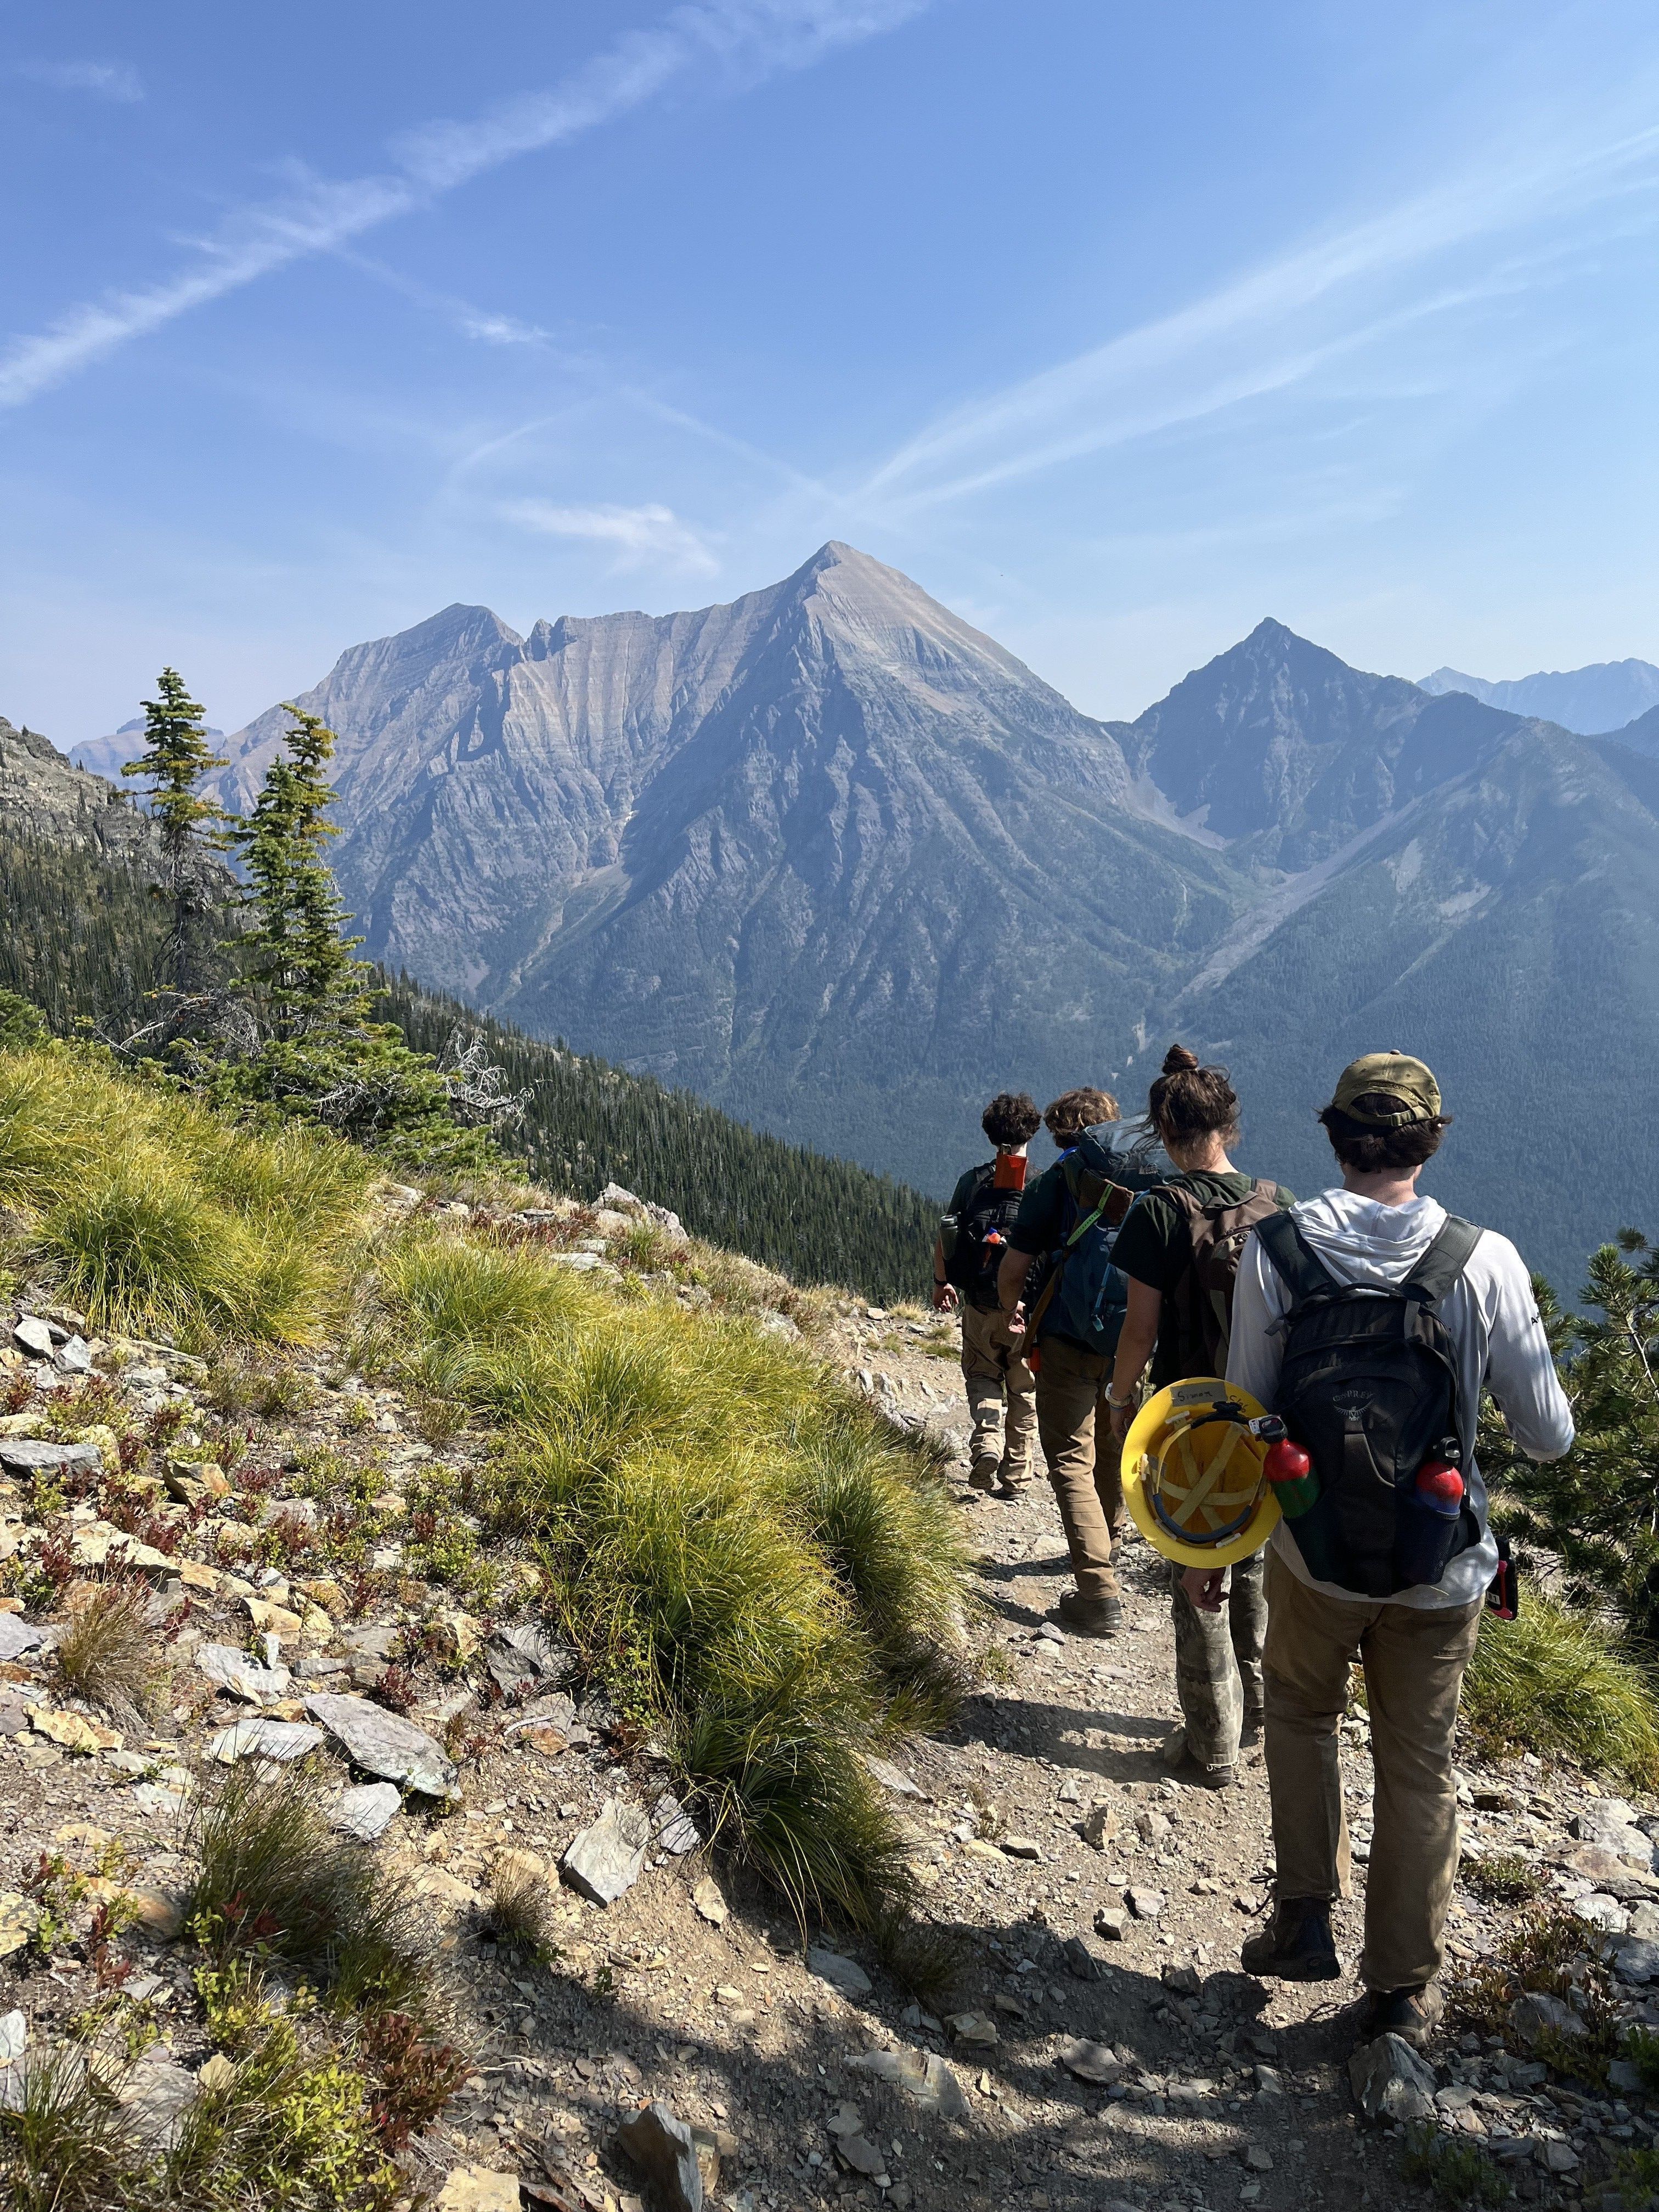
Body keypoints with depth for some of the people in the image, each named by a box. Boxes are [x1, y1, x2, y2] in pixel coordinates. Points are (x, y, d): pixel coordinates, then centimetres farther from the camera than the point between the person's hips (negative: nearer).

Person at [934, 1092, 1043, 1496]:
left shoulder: (972, 1180, -1)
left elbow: (943, 1237, 3)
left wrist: (941, 1283, 18)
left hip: (979, 1304, 1)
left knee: (982, 1377, 18)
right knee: (1023, 1390, 13)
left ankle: (987, 1439, -6)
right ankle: (1016, 1476, 17)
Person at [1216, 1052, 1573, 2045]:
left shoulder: (1274, 1251, -13)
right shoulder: (1485, 1261, -15)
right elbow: (1548, 1436, -8)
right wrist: (1551, 1400, 17)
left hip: (1311, 1556, 0)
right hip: (1441, 1575, 0)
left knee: (1302, 1712, 28)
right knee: (1419, 1767, 18)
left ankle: (1306, 1917, 28)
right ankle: (1404, 1989, 31)